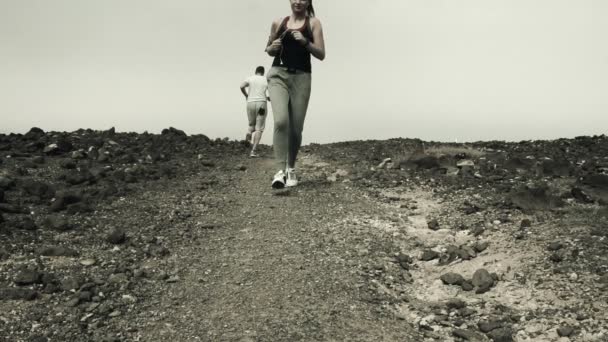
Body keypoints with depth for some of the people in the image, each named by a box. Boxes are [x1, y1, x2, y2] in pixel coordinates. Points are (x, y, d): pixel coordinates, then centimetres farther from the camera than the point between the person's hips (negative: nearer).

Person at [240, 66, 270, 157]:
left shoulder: (250, 78, 9)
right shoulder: (266, 80, 9)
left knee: (251, 125, 22)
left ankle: (248, 135, -12)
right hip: (261, 104, -1)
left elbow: (242, 86, -10)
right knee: (259, 128, -1)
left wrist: (246, 95, 7)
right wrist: (267, 97, 23)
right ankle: (253, 151, -12)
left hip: (250, 103, 1)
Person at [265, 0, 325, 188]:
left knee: (296, 128, 0)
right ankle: (280, 171, -22)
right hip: (278, 74, 0)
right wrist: (272, 47, 2)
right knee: (280, 120, -22)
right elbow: (268, 50, 25)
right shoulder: (278, 23, 14)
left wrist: (305, 41, -13)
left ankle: (291, 169, 22)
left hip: (301, 77, 0)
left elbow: (321, 55, 2)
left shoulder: (313, 23, 8)